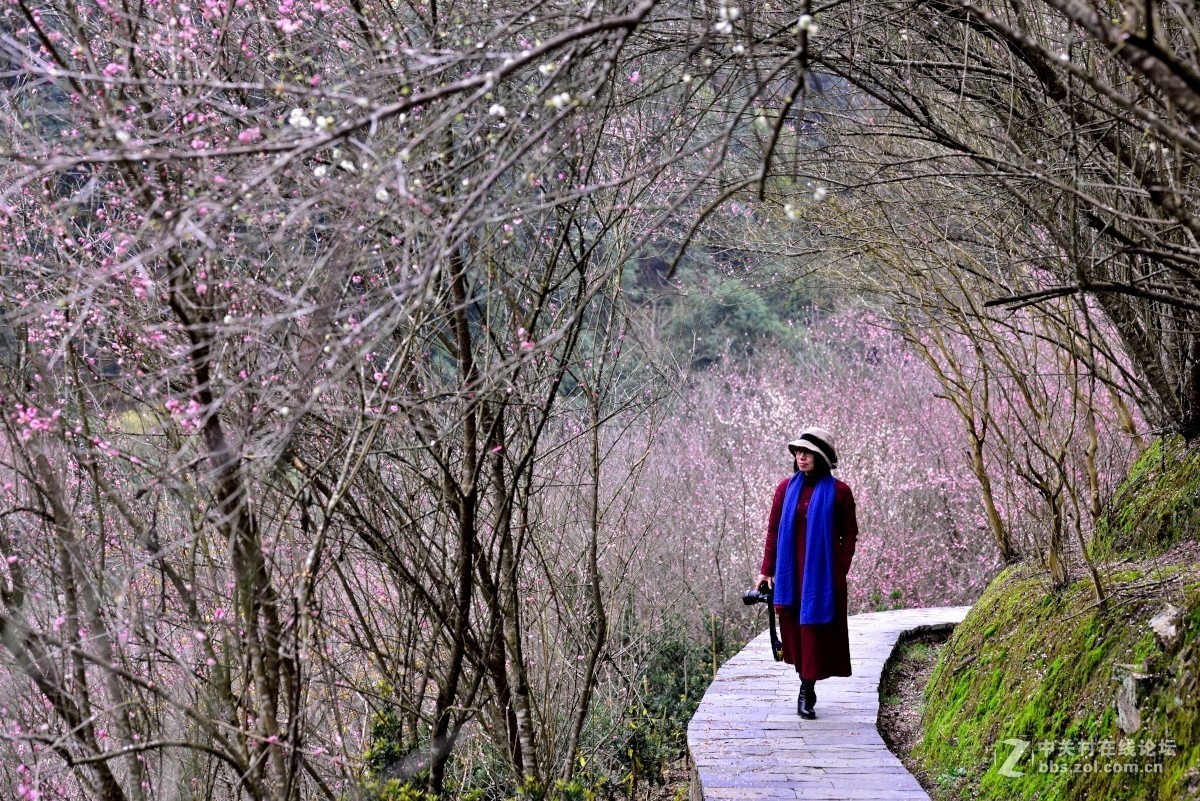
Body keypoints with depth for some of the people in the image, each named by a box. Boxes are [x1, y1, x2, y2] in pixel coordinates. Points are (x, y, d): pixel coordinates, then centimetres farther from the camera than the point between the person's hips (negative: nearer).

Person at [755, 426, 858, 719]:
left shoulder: (838, 492, -2)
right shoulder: (786, 488, 5)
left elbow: (849, 536, 2)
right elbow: (773, 531, 7)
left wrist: (840, 573, -6)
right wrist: (766, 570, 3)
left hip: (822, 573, -3)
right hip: (791, 572, 3)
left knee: (815, 627, -3)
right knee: (794, 628, 6)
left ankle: (806, 692, 4)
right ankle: (807, 689, 19)